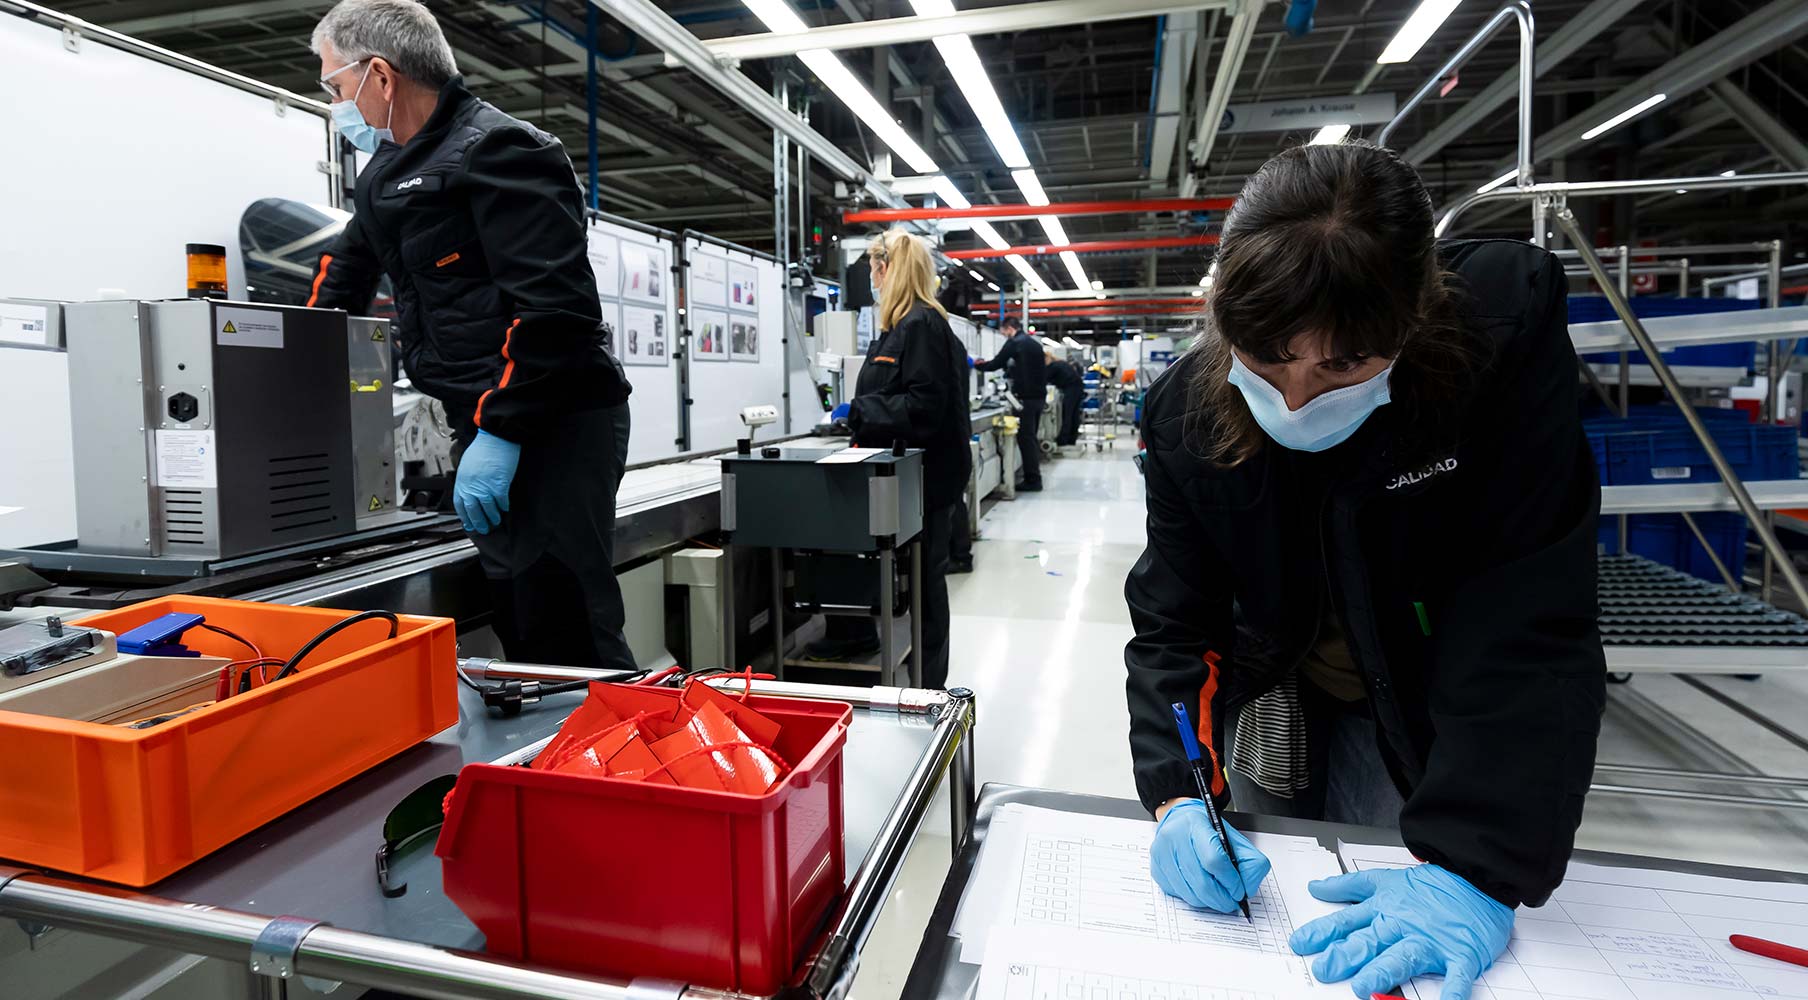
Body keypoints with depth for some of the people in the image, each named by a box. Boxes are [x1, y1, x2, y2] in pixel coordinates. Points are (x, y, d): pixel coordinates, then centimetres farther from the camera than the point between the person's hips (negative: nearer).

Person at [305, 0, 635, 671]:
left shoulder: (497, 151, -9)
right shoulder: (387, 175, 22)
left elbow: (556, 305, -20)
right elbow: (341, 280, 35)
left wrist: (499, 431, -21)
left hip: (551, 430, -9)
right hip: (487, 429, 10)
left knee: (569, 636, -9)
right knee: (521, 630, 13)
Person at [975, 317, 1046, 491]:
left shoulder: (1014, 342, -7)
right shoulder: (1035, 343, 17)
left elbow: (996, 364, -5)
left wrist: (977, 365, 11)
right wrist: (1009, 372, 35)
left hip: (1025, 397, -8)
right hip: (1039, 395, 8)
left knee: (1025, 438, -4)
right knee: (1031, 437, 14)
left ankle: (1032, 480, -5)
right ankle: (1035, 477, 16)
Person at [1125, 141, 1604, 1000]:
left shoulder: (1507, 326, -29)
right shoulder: (1185, 412, -22)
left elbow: (1529, 622, -31)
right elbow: (1172, 628, -19)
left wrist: (1478, 867, -36)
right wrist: (1175, 796, -34)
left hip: (1426, 717, -1)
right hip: (1272, 700, 2)